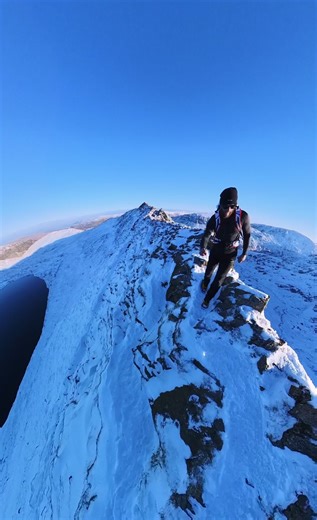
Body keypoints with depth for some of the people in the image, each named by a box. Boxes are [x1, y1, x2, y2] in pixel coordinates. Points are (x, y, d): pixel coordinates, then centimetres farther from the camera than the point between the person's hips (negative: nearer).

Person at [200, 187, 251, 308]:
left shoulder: (243, 216, -20)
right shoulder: (215, 218, -20)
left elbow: (247, 235, -6)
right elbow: (207, 234, -28)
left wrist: (244, 253, -2)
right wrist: (203, 247, -49)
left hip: (229, 255, -1)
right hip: (215, 251, 1)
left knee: (218, 280, 2)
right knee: (208, 272, 23)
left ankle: (207, 299, 28)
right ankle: (205, 284, 59)